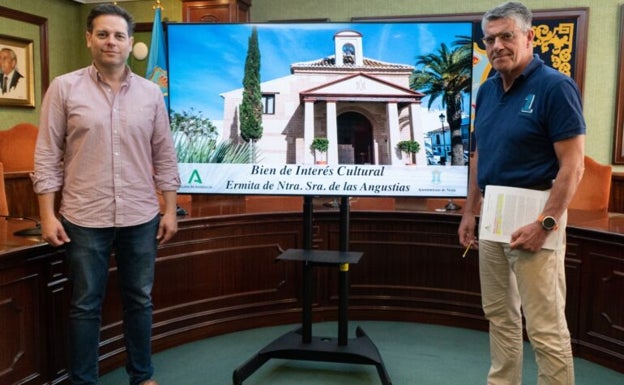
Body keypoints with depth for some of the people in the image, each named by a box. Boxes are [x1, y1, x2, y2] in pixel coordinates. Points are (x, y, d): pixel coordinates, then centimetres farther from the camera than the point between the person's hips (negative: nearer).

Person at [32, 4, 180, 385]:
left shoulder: (151, 93, 5)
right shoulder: (64, 88, -1)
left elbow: (165, 156, 7)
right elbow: (47, 155, -1)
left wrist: (170, 209, 4)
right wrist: (48, 214, -6)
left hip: (141, 218, 2)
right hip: (84, 219, -2)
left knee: (140, 300, 13)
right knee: (85, 305, 9)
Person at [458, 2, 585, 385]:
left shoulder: (555, 86, -11)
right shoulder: (487, 90, 10)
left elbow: (572, 165, -15)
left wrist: (546, 224, -21)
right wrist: (470, 212, 14)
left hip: (534, 215, -7)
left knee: (546, 326, -2)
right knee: (499, 314, 17)